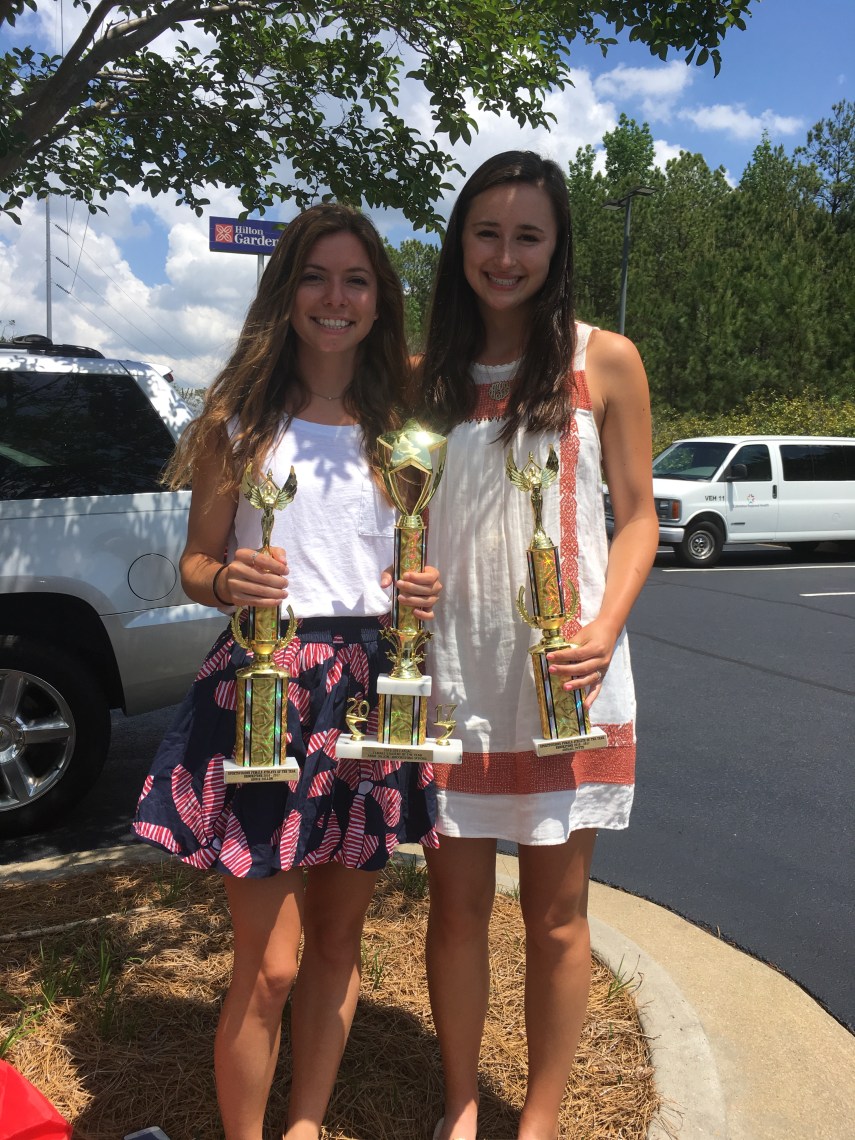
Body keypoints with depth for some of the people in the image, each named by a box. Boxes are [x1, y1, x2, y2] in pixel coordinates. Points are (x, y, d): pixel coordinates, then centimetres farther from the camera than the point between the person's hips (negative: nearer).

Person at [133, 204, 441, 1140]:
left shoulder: (403, 424, 10)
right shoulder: (240, 420, 2)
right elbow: (194, 564, 4)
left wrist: (426, 593, -6)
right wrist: (230, 582, -18)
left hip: (369, 687, 4)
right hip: (263, 685, -3)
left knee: (338, 940, 15)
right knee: (269, 965, 0)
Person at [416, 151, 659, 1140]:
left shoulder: (604, 362, -1)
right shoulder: (427, 376, 6)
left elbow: (636, 515, 0)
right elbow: (410, 527, 11)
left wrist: (602, 633, -15)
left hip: (563, 677, -2)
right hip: (452, 675, 2)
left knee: (555, 912, 9)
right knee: (456, 902, 11)